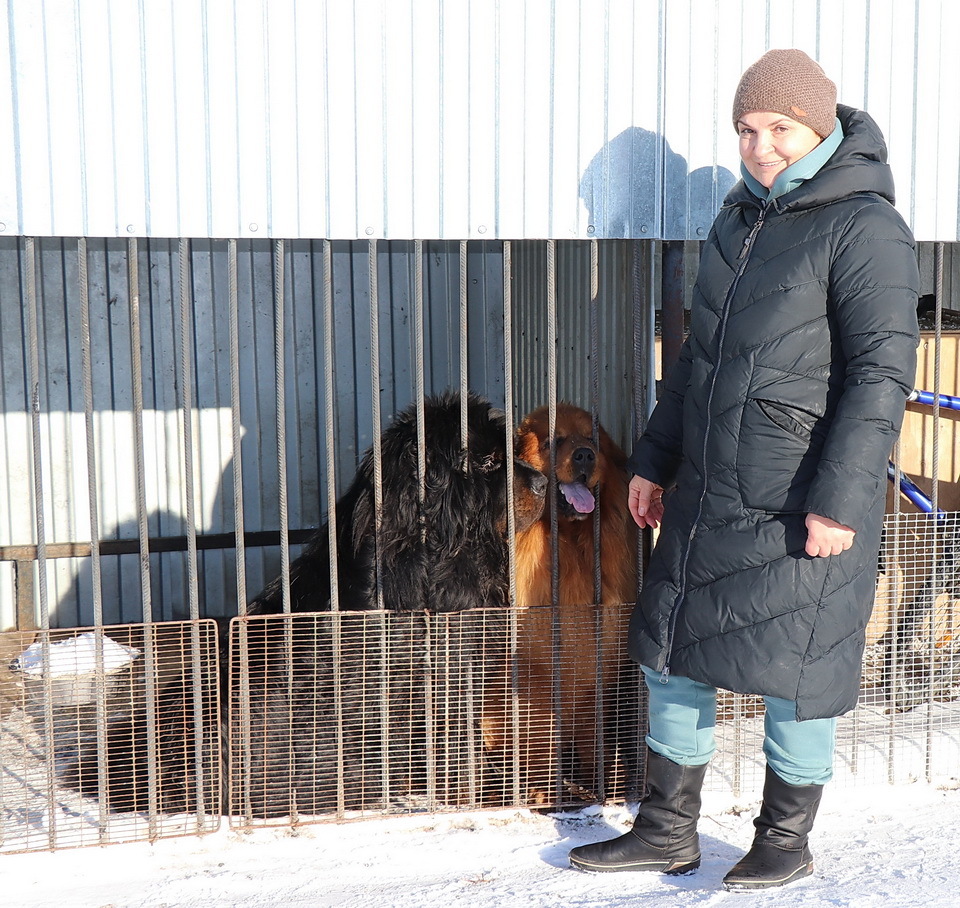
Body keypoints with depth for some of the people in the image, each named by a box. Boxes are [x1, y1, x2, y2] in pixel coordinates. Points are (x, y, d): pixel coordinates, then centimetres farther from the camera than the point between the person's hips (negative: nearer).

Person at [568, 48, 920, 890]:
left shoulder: (865, 228, -11)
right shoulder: (739, 219, 13)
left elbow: (882, 372, -17)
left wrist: (840, 500, -22)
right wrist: (655, 460, 18)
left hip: (803, 506, -8)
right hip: (708, 496, 8)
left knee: (793, 668, 4)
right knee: (672, 651, 12)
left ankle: (787, 841, 25)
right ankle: (667, 832, 27)